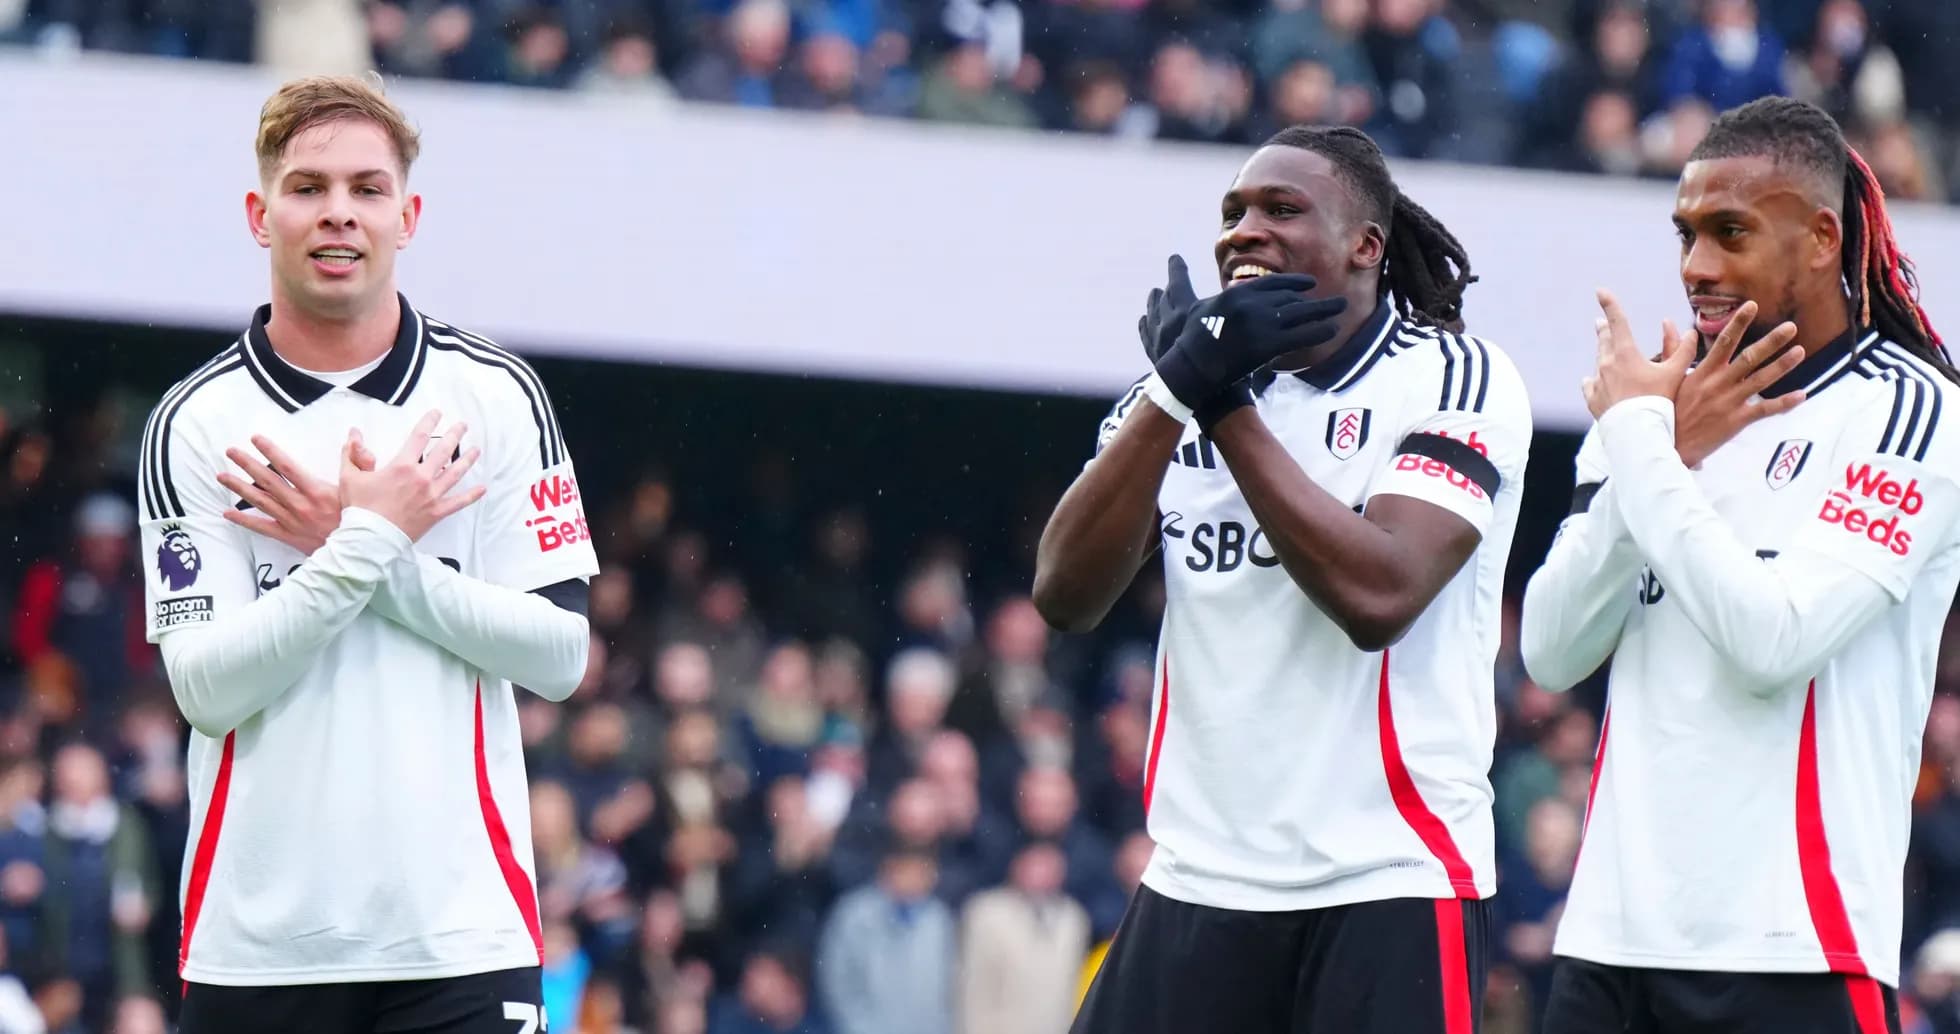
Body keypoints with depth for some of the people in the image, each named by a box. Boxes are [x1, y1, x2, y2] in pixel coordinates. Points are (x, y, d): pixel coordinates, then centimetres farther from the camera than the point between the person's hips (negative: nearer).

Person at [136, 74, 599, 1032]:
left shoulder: (496, 396, 3)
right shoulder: (195, 423, 1)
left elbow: (559, 654, -2)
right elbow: (207, 689, -7)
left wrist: (368, 553, -10)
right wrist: (369, 544, -15)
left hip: (461, 928, 0)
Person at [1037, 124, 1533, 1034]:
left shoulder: (1458, 379, -5)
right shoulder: (1188, 380, 12)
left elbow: (1377, 596, -20)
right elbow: (1065, 595, -2)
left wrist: (1224, 405, -14)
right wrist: (1176, 390, -13)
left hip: (1388, 886, -5)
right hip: (1197, 882, 5)